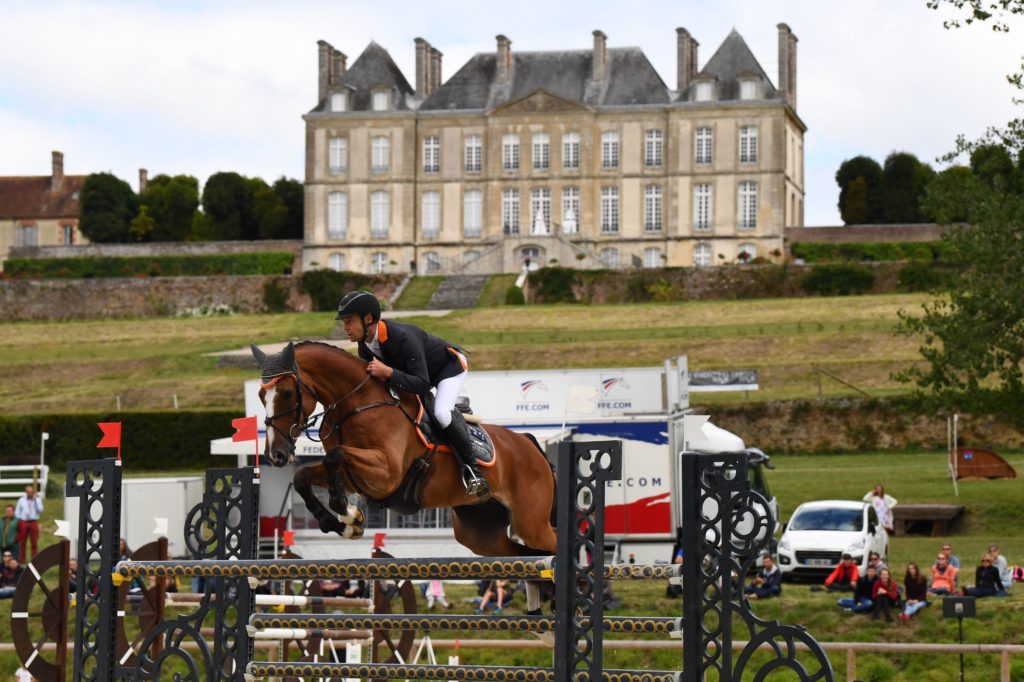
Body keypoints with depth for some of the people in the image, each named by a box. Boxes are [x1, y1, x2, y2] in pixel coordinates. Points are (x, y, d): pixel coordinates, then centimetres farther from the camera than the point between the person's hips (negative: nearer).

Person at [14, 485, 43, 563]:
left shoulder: (37, 499, 6)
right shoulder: (21, 500, 9)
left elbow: (40, 510, -7)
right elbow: (17, 512, 9)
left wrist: (35, 500, -12)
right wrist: (18, 522, 0)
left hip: (34, 522, 0)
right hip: (23, 522, 0)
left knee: (34, 542, -2)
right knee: (22, 542, 2)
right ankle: (21, 560, 6)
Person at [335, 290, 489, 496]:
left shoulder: (403, 338, -40)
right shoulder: (365, 346, -14)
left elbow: (422, 385, -42)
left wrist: (388, 373, -51)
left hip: (449, 365, -9)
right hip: (422, 371, 9)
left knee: (442, 412, -31)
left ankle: (472, 467, -19)